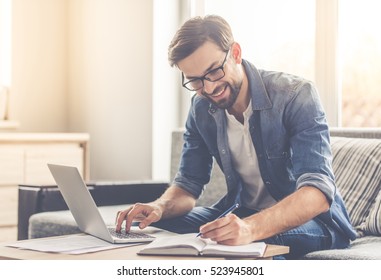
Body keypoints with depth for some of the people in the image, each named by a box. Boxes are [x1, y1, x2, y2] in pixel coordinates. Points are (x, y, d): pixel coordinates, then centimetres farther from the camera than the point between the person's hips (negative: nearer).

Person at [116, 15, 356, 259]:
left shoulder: (297, 96, -22)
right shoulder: (201, 108, -3)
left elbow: (318, 191, -33)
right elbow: (189, 184, 3)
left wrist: (251, 228, -50)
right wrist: (160, 207, -22)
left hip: (314, 218, -5)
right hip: (244, 214, 5)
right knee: (153, 226, -11)